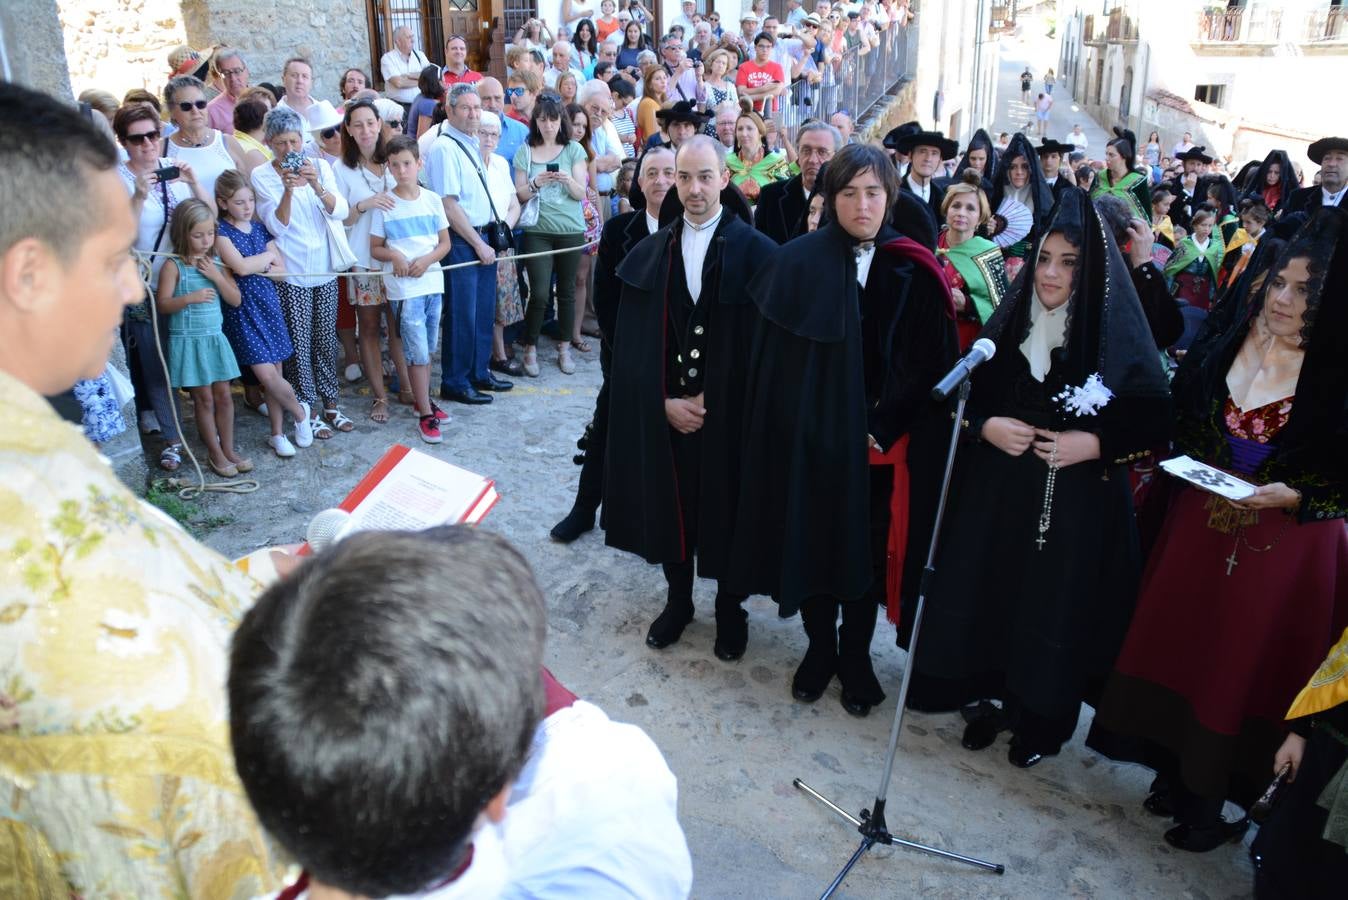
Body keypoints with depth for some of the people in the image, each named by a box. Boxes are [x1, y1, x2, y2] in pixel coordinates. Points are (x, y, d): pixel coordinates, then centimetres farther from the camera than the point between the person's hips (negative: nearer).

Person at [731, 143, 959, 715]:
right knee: (814, 539, 10)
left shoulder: (912, 271, -3)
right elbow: (773, 360, -5)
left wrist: (882, 428, -8)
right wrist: (812, 424, -8)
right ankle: (820, 648, 30)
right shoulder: (799, 263, -5)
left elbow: (929, 363, -2)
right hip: (810, 436, 0)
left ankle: (856, 656, 30)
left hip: (883, 444, 1)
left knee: (869, 548, 11)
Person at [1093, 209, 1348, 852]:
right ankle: (1178, 774, 35)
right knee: (1180, 642, 14)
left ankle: (1211, 799, 29)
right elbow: (1179, 415, 9)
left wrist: (1294, 495, -23)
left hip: (1287, 545, -4)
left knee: (1244, 666, 8)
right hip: (1200, 525, 4)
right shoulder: (1228, 331, -2)